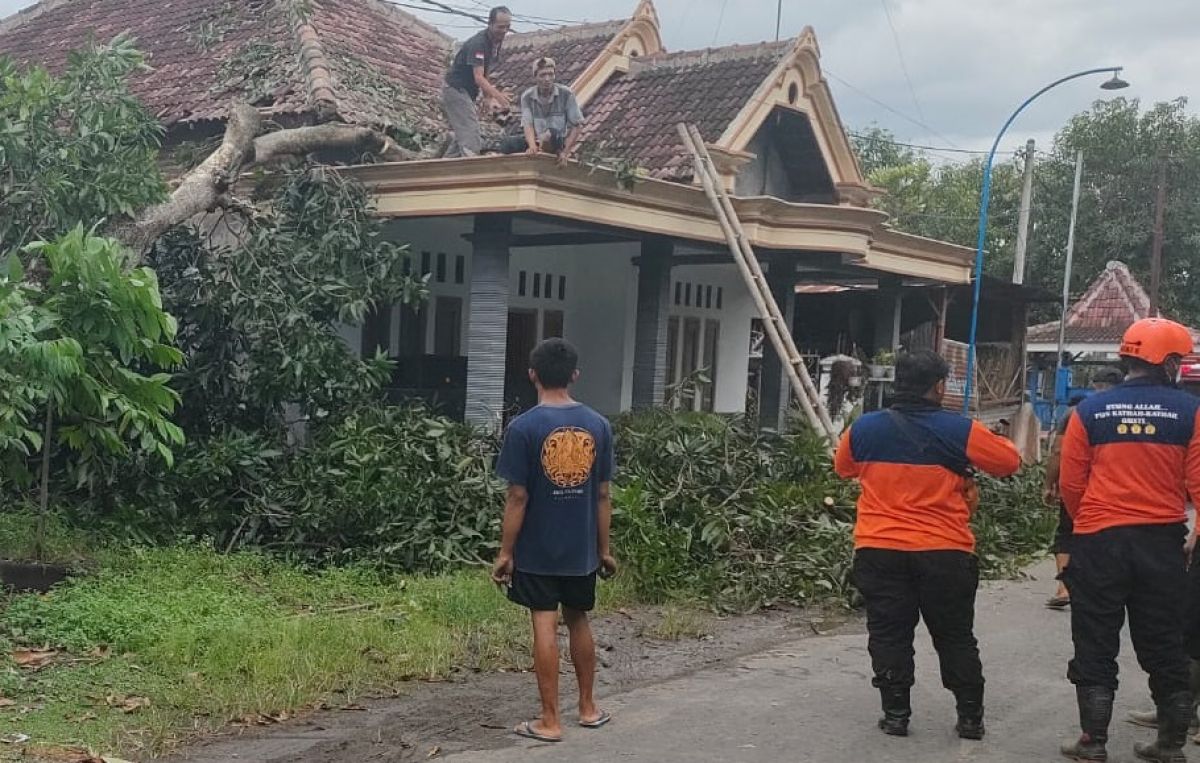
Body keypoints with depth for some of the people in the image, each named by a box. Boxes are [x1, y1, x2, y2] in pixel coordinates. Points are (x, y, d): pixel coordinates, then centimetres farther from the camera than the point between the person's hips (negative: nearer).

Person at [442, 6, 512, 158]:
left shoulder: (497, 42, 5)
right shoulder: (478, 43, -25)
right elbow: (478, 77, -33)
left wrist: (487, 97, 0)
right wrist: (497, 95, -46)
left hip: (466, 93, 10)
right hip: (456, 90, -10)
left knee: (460, 137, 14)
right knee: (471, 140, -19)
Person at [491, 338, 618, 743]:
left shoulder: (524, 427, -13)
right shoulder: (598, 425, -1)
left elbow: (517, 498, -13)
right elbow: (602, 495, 3)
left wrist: (505, 552, -5)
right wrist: (604, 548, 10)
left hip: (536, 550, -4)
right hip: (581, 548, 4)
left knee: (545, 625, 1)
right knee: (578, 620, 18)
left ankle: (549, 721, 6)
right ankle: (588, 707, 29)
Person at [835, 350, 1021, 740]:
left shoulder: (864, 428, -1)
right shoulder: (959, 430, -9)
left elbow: (843, 467, 18)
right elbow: (1010, 461, 2)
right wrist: (983, 443, 20)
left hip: (879, 550, 1)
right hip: (944, 553, -1)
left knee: (889, 634, 10)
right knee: (955, 637, 13)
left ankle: (896, 714, 10)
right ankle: (970, 717, 19)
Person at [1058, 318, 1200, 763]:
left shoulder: (1090, 411, -3)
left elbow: (1070, 483, 0)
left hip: (1099, 541, 0)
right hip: (1163, 540, 1)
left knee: (1096, 646, 9)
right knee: (1164, 646, 13)